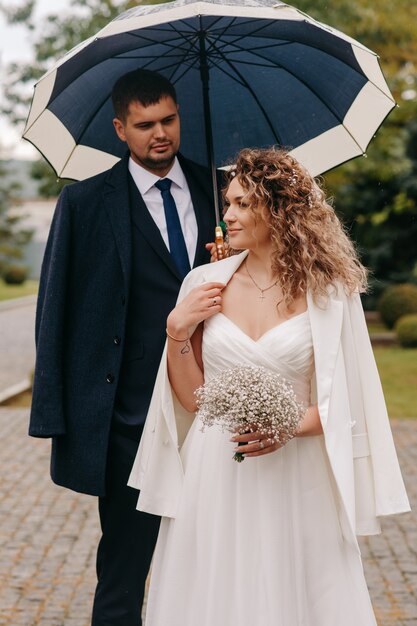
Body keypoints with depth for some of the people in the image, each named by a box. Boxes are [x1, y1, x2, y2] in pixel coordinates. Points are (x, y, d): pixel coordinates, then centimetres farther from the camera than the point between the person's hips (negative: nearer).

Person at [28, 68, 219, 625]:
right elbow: (55, 310, -3)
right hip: (130, 414, -3)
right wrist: (53, 414, -7)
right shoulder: (85, 202, -4)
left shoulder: (214, 189, 6)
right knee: (124, 563, 8)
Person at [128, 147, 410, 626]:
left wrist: (290, 426, -17)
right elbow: (191, 396, 5)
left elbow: (345, 398, -1)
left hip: (295, 482, -2)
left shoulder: (328, 293, -3)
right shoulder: (204, 284, 2)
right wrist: (177, 330, -8)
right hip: (214, 477, 2)